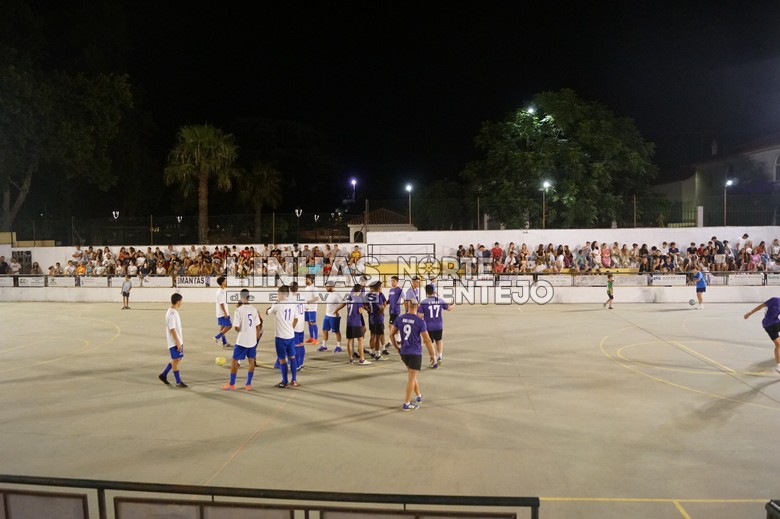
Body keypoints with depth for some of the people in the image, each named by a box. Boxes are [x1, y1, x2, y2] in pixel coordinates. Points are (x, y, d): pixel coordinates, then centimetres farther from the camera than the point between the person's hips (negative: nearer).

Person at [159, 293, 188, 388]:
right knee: (176, 360, -2)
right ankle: (178, 382, 6)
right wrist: (177, 342, -21)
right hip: (174, 342, -9)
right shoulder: (172, 313, -19)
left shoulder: (174, 312, 11)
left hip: (178, 341, 9)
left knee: (177, 359, 15)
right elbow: (172, 329, -22)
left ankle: (163, 375, 26)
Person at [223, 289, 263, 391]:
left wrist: (241, 331, 9)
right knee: (252, 361, 12)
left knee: (234, 360, 8)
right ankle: (248, 384, 14)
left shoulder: (238, 310, -11)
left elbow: (236, 327, -13)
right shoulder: (254, 309, 1)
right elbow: (258, 326, 4)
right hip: (252, 340, 4)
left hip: (242, 340, -4)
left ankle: (232, 384, 13)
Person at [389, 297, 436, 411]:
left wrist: (397, 348, 20)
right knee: (411, 378, 2)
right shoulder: (420, 321, -14)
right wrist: (432, 355, -3)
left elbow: (391, 334, 7)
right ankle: (406, 404, 6)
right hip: (415, 353, -5)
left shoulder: (400, 319, -1)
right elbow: (427, 340, -13)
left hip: (403, 352, 5)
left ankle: (419, 396, 36)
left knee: (412, 375, 23)